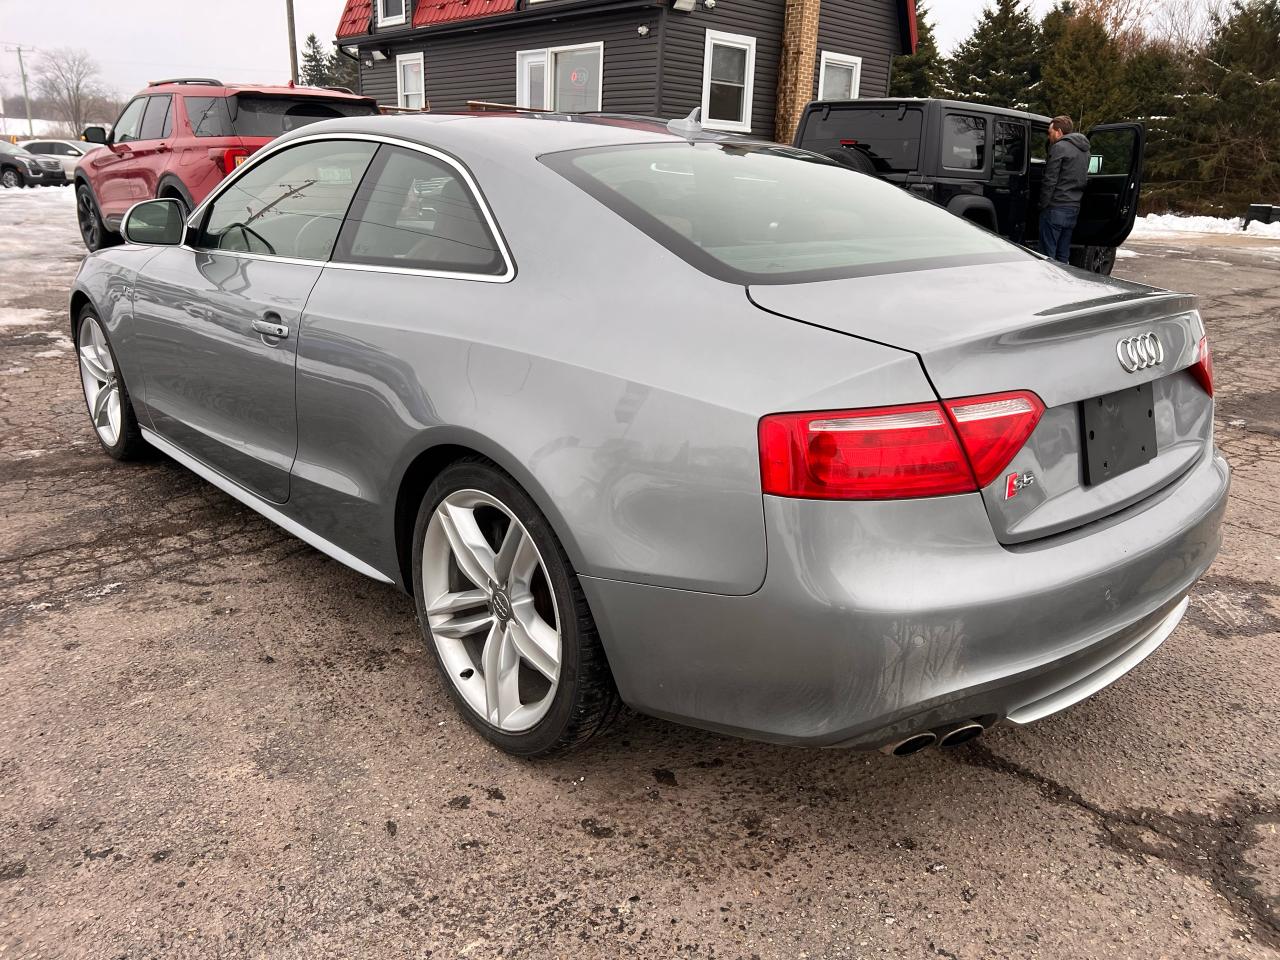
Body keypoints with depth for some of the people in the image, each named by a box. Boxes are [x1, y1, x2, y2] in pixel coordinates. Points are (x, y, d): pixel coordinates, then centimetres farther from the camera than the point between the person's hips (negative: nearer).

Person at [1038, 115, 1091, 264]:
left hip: (1056, 208, -8)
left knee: (1047, 254, -6)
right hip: (1074, 208, 8)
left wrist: (1043, 204, -10)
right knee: (1063, 256, 12)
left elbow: (1050, 180, -14)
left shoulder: (1060, 147, -9)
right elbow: (1084, 179, 21)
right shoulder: (1084, 150, 18)